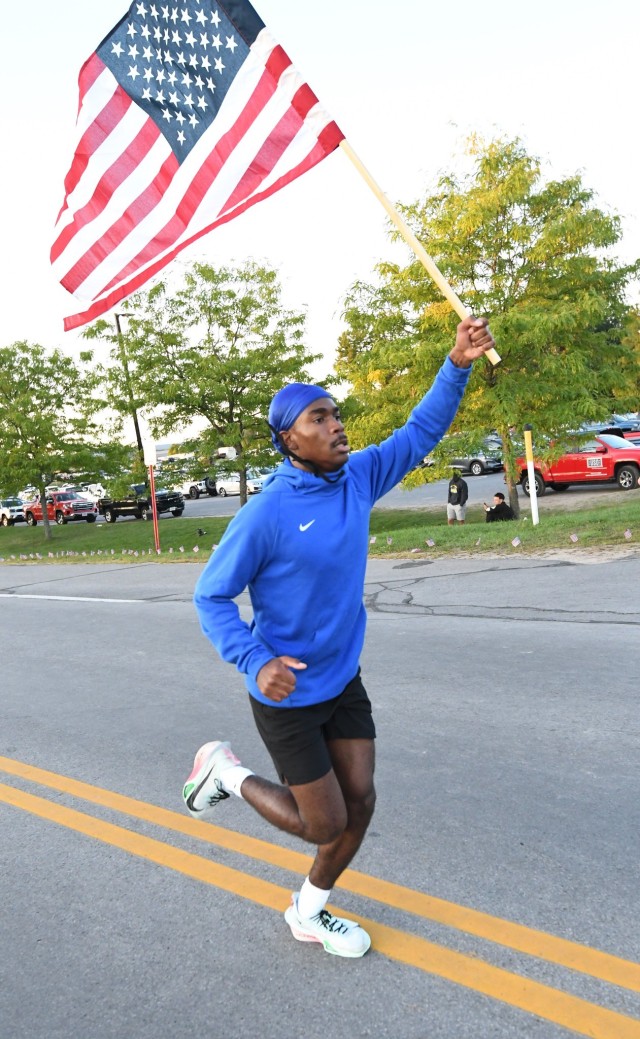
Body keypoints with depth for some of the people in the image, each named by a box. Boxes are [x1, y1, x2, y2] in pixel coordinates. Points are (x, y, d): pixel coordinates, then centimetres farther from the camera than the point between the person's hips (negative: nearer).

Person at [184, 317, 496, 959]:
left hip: (344, 682, 6)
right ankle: (225, 771, 28)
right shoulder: (266, 513, -22)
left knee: (360, 803, 11)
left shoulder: (358, 478, -4)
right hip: (288, 695, -6)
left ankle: (309, 913, 37)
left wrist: (457, 366, -14)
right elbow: (210, 597, -16)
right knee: (325, 825, 5)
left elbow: (420, 432, 0)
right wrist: (255, 663, -30)